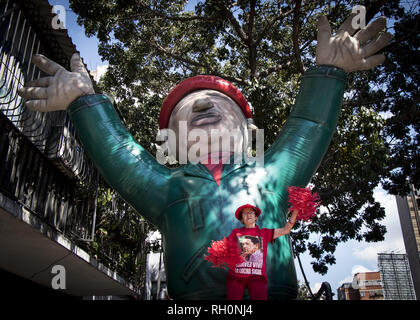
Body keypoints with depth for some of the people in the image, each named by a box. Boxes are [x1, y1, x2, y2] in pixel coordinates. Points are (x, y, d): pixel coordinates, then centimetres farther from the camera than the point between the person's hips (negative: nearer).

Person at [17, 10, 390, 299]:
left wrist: (328, 71, 19)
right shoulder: (167, 187, 19)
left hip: (273, 293, 1)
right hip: (195, 298, 0)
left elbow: (308, 128, 22)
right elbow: (116, 150, 15)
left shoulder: (269, 174, 21)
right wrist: (85, 100, 8)